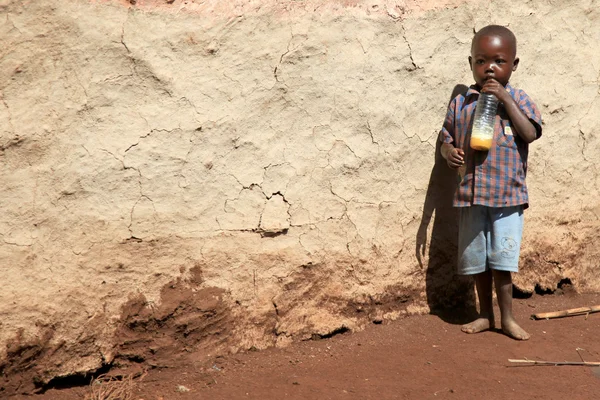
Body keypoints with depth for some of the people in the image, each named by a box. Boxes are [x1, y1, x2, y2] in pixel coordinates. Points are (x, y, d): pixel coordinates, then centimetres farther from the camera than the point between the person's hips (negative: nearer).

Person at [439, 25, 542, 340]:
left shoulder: (517, 99, -1)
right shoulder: (461, 103, 4)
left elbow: (531, 134, -15)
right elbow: (446, 138, 12)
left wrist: (504, 98, -18)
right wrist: (448, 151, -11)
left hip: (507, 195, -2)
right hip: (471, 193, 3)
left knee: (502, 260, 1)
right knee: (477, 260, 12)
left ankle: (507, 317, 16)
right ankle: (485, 315, 27)